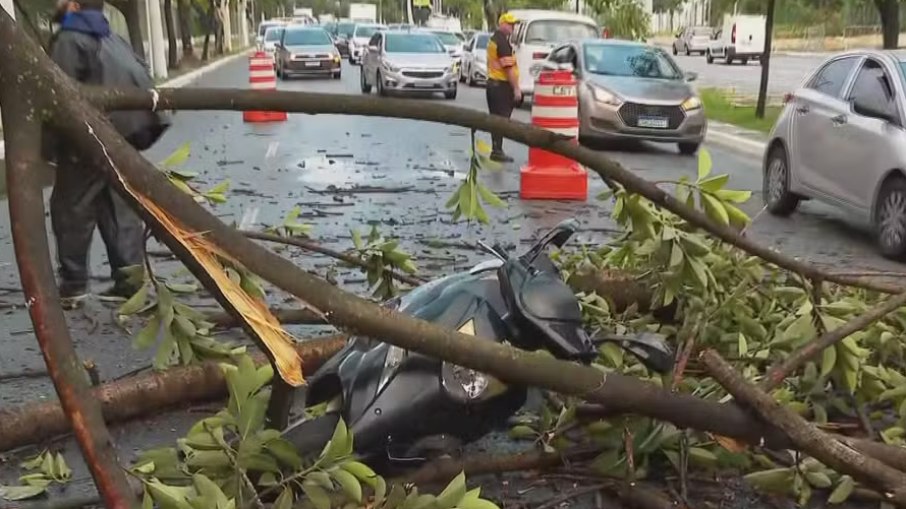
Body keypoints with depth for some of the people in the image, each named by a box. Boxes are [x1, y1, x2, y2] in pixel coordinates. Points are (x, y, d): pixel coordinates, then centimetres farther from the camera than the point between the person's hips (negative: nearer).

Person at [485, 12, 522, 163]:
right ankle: (497, 151, -5)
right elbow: (509, 67, -21)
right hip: (502, 85, -10)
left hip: (492, 82, 10)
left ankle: (496, 150, 19)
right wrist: (516, 88, -18)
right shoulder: (503, 42, -17)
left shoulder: (493, 40, 15)